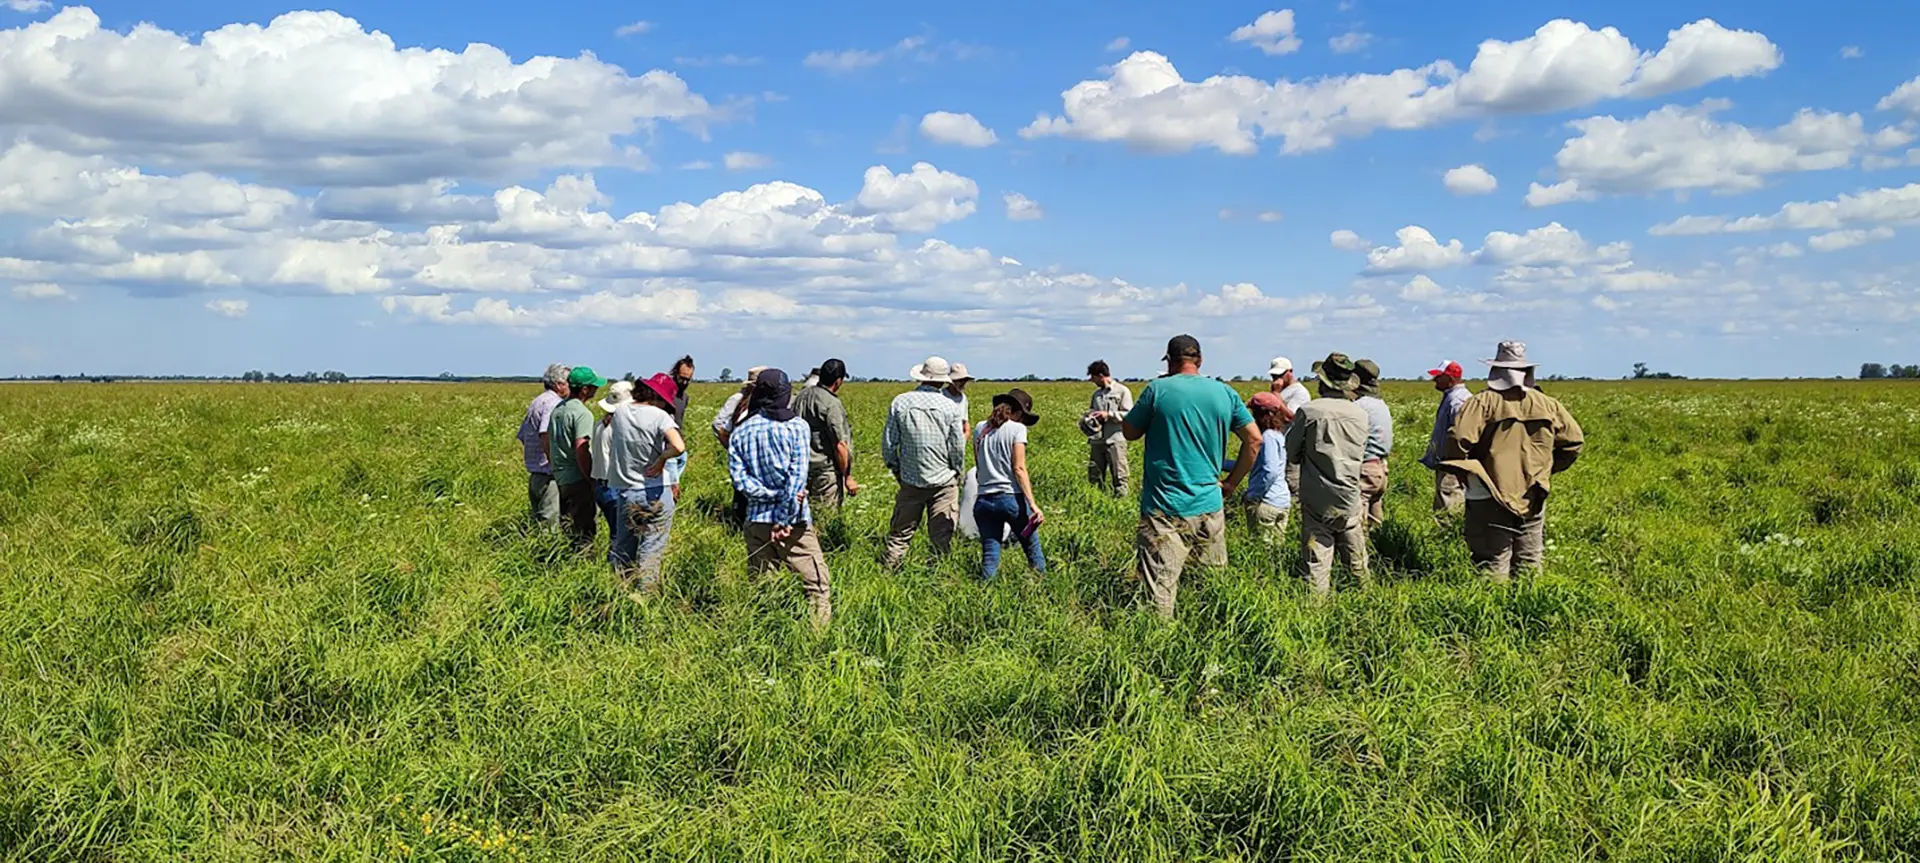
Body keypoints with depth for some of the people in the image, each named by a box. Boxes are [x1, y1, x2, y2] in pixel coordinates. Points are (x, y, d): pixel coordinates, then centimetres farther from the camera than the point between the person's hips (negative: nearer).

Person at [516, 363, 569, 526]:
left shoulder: (536, 403, 18)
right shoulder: (553, 403, -12)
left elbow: (522, 437, 22)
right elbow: (546, 437, -25)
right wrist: (557, 466, -19)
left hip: (534, 474, 10)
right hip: (549, 476, -10)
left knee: (537, 522, 13)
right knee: (549, 523, -10)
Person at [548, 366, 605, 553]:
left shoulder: (558, 410, 12)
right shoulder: (582, 413, -16)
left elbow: (547, 444, 19)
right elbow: (581, 451, -22)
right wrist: (591, 480, -16)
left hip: (560, 478, 9)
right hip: (578, 479, -9)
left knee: (569, 526, 17)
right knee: (583, 530, -5)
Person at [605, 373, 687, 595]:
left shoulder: (619, 414, 4)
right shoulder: (659, 416, -13)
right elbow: (678, 447, -27)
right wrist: (661, 459, -11)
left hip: (625, 492, 5)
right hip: (655, 494, -5)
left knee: (622, 548, 16)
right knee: (651, 552, 2)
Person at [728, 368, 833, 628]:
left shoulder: (740, 432, 7)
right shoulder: (796, 426, -2)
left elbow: (739, 478, -3)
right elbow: (798, 474, -11)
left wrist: (774, 495, -6)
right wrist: (785, 517, -10)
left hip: (756, 520, 4)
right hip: (793, 520, -4)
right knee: (818, 585, 0)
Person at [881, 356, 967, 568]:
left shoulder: (900, 402, -4)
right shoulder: (950, 406, -8)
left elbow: (888, 443, 0)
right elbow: (958, 447, -3)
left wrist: (895, 468, 16)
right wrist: (958, 473, 13)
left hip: (910, 479, 1)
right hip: (943, 480, -1)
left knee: (901, 531, 11)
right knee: (942, 534, 5)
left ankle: (890, 568, 14)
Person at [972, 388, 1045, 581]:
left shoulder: (980, 429, 11)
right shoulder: (1016, 429, -3)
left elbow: (978, 467, 14)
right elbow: (1019, 469, -11)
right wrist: (1033, 504, -13)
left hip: (984, 500, 4)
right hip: (1012, 498, -4)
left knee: (989, 555, 5)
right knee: (1033, 550, 8)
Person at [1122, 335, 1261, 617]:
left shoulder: (1158, 390, -6)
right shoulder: (1225, 393, 5)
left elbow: (1129, 432, 6)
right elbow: (1254, 439, 9)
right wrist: (1231, 483, 16)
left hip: (1164, 507, -4)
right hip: (1209, 506, 4)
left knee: (1160, 588, -4)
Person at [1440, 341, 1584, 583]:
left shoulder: (1483, 403, -8)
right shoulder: (1548, 404, 6)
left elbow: (1458, 438, -19)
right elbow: (1573, 440, 12)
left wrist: (1462, 472, -2)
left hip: (1491, 499, -4)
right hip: (1533, 499, 4)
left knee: (1493, 569, -1)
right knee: (1530, 567, 14)